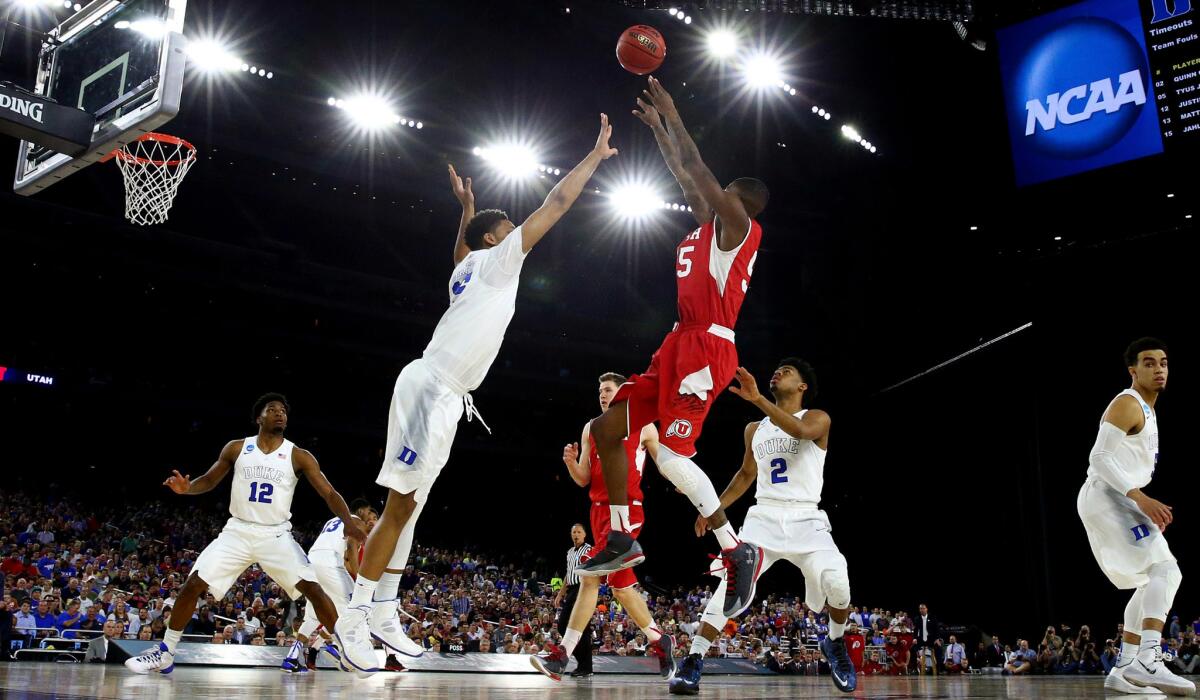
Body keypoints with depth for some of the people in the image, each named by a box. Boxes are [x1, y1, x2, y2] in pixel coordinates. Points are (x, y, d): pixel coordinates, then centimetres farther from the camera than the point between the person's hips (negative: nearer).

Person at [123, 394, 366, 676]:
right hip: (238, 532, 2)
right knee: (193, 585, -7)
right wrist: (187, 488, -11)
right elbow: (209, 480, 13)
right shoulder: (236, 448, 1)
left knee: (312, 588, -16)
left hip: (276, 535, -1)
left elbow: (329, 493, -9)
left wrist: (349, 523, -27)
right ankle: (164, 654, 10)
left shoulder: (299, 457, -5)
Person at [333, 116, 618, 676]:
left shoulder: (469, 264, 20)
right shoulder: (496, 260, -3)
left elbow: (459, 250, 48)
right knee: (401, 505, -8)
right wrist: (596, 153, 3)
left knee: (408, 506, 9)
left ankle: (383, 614, 14)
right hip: (429, 388, -10)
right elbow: (556, 202, -5)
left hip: (446, 397, 10)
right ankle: (355, 614, -4)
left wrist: (467, 206, 51)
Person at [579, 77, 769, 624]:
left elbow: (698, 171, -10)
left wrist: (673, 115, -2)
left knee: (672, 455, -21)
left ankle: (737, 552, -9)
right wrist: (657, 124, 34)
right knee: (607, 429, 7)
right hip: (680, 344, 10)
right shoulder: (711, 225, 21)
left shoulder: (739, 226, -3)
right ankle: (622, 540, 15)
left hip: (707, 347, -10)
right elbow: (684, 175, 31)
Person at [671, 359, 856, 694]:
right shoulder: (754, 430, 16)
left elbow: (800, 430, -26)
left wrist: (757, 399, -35)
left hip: (805, 519, -3)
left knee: (837, 585, -24)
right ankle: (693, 664, -17)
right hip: (764, 516, 3)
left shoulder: (817, 419, 0)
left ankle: (835, 644, 8)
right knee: (731, 584, -19)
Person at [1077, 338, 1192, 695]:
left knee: (1152, 583, 15)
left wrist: (1149, 504, 23)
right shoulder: (1127, 404, -9)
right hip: (1106, 496, -11)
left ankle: (1123, 671, 15)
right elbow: (1099, 458, -20)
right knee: (1166, 569, -23)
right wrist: (1141, 498, -27)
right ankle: (1147, 661, -36)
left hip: (1113, 502, 11)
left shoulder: (1146, 411, 22)